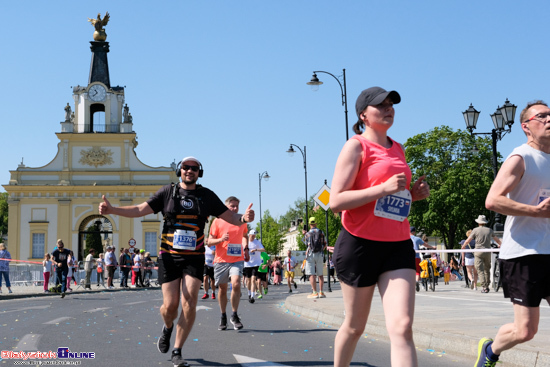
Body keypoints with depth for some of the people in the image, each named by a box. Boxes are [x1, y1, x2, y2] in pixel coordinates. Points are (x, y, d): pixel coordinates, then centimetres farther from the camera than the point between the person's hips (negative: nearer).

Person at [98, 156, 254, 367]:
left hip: (194, 258, 0)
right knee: (170, 305, -3)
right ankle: (168, 328, 35)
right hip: (169, 256, 0)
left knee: (189, 303, -12)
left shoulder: (207, 196, 4)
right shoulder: (167, 192, 2)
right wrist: (112, 210, -14)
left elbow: (230, 217, 3)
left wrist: (244, 218, -20)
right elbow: (139, 210, -1)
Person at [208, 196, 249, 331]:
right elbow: (209, 242, 0)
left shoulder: (242, 221, 9)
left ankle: (234, 315, -4)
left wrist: (246, 248, 14)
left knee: (236, 284, -19)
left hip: (237, 259, 1)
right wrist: (221, 239, -18)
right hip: (221, 260, -1)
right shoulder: (218, 221, 0)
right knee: (222, 288, 6)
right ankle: (223, 317, 23)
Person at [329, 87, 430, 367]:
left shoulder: (398, 149, 16)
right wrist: (384, 188, -21)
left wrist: (413, 194, 7)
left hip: (398, 245, 5)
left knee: (402, 327, -10)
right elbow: (336, 201, -14)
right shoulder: (356, 146, -5)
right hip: (360, 244, -5)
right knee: (355, 326, 9)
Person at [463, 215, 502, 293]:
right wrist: (500, 244, 46)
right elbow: (497, 239, 24)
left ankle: (484, 287, -12)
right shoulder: (489, 230, 9)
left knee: (480, 270, -4)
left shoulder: (475, 230, -1)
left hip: (478, 252, -3)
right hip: (487, 252, 3)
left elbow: (467, 240, 0)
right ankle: (487, 286, 16)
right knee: (487, 269, 15)